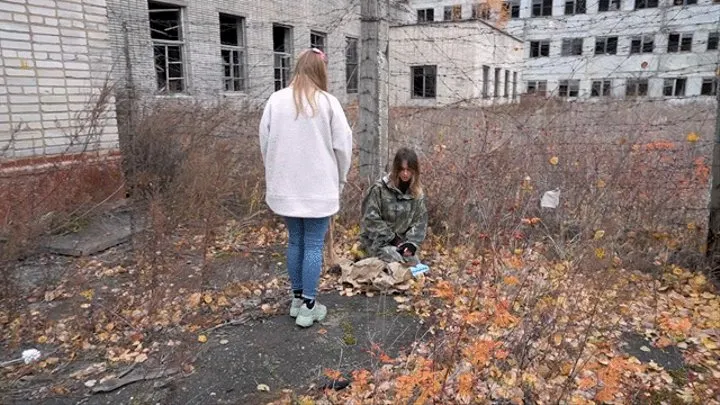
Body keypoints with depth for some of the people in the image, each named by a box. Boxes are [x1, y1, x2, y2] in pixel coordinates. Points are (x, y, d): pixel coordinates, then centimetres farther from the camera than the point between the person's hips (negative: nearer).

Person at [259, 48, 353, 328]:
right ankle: (308, 306, 12)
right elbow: (343, 145, -6)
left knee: (295, 242, 16)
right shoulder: (328, 102, -9)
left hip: (285, 187, 4)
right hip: (319, 188, -3)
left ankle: (297, 298, 27)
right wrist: (339, 179, 9)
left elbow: (265, 142, 5)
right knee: (314, 245, 5)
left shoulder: (276, 100, -1)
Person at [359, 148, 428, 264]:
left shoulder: (417, 192, 0)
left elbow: (420, 220, 2)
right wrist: (392, 239, -16)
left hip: (400, 240, 5)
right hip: (377, 240, -5)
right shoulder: (380, 188, -14)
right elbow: (371, 218, -15)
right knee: (400, 263, -24)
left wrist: (412, 242, -15)